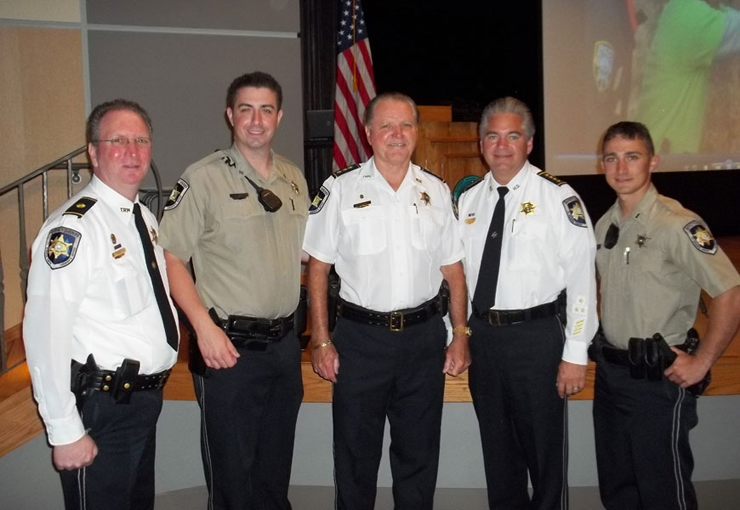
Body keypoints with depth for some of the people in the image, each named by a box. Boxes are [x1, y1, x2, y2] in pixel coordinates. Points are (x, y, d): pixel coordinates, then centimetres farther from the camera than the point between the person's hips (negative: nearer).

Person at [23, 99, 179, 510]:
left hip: (146, 398, 8)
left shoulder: (145, 218, 7)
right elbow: (45, 335, -22)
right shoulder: (73, 228, -19)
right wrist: (65, 431, -19)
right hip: (100, 409, -8)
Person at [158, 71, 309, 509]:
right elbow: (170, 258, -9)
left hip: (285, 341, 5)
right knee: (232, 470, 7)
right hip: (230, 346, -5)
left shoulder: (294, 178, 9)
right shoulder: (203, 178, -9)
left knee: (276, 466, 18)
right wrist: (204, 327, -18)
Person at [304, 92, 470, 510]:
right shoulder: (340, 190, -3)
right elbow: (318, 268, -2)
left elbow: (453, 269, 8)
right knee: (356, 453, 12)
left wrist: (461, 336, 3)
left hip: (424, 335, 2)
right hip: (360, 336, -2)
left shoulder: (437, 191, 5)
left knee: (420, 454, 15)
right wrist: (321, 341, -6)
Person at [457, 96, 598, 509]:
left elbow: (582, 278, -11)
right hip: (482, 334, 5)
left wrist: (576, 352, -13)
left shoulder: (559, 198, -8)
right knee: (498, 445, 19)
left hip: (538, 335, -4)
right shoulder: (468, 200, 7)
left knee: (544, 446, 10)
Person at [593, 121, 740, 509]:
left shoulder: (677, 224, -16)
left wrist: (701, 362, -14)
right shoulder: (605, 224, 7)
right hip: (609, 371, 7)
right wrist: (595, 344, 12)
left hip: (659, 378, -7)